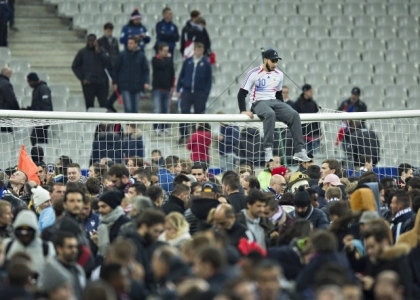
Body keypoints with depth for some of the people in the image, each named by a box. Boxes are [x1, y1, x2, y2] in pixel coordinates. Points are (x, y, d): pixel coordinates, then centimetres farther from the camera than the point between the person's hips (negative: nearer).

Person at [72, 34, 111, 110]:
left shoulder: (101, 51, 8)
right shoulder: (82, 52, 6)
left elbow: (108, 64, -5)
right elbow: (75, 66, 8)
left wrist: (99, 52, -12)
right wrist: (82, 78, -3)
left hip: (102, 83, 1)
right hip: (88, 84, -1)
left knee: (104, 104, -2)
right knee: (89, 106, 3)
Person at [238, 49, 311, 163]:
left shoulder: (278, 75, 12)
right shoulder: (254, 73, -5)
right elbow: (242, 93, -5)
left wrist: (282, 110, 11)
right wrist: (243, 111, -15)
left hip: (274, 102, 6)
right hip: (259, 103, -5)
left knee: (294, 115, -21)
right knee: (270, 114, -40)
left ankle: (299, 150, -23)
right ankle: (268, 150, -43)